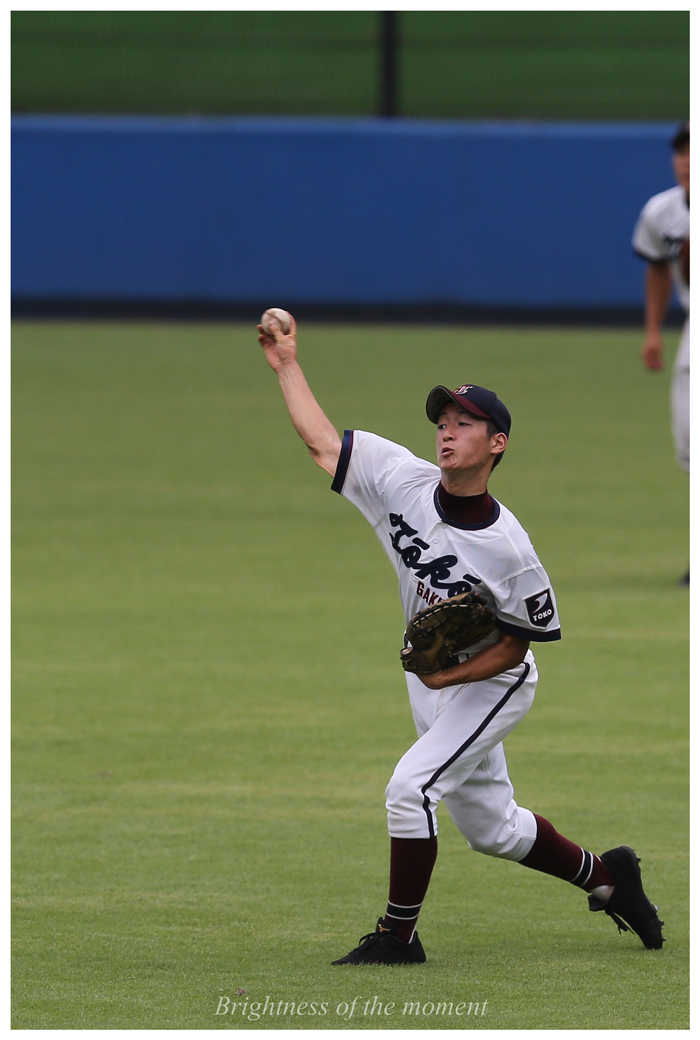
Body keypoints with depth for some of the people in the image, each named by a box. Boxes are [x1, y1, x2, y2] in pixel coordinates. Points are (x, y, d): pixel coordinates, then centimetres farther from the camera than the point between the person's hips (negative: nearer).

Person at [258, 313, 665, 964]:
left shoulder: (506, 548, -28)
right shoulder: (403, 480, -14)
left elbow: (523, 637, -16)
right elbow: (322, 442, -5)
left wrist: (453, 674, -27)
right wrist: (287, 366, -7)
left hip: (490, 684, -7)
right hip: (429, 679, 7)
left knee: (411, 787, -21)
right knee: (489, 826, 16)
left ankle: (397, 936, -9)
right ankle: (605, 877, 37)